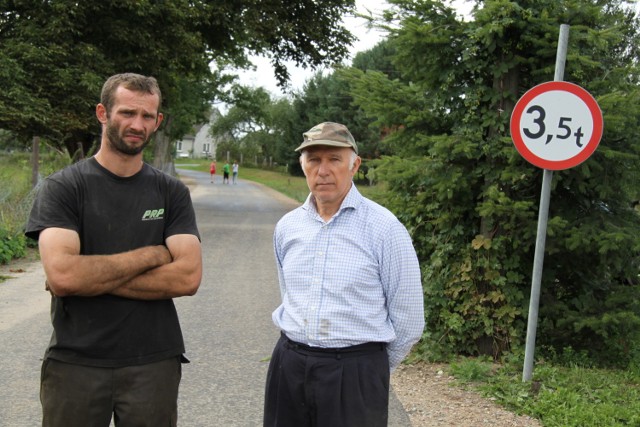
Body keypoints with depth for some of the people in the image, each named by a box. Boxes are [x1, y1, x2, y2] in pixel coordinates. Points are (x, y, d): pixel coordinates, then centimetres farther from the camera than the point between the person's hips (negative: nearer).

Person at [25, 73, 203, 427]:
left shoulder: (172, 192, 3)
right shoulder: (62, 187, -4)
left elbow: (188, 277, -10)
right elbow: (61, 275, -18)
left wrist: (91, 278, -15)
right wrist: (152, 254, -11)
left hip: (154, 364, 2)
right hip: (74, 364, -1)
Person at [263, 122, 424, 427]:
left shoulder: (384, 228, -10)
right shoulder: (287, 226, 5)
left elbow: (408, 321, -4)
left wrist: (371, 371, 5)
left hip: (355, 373, -4)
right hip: (288, 366, 4)